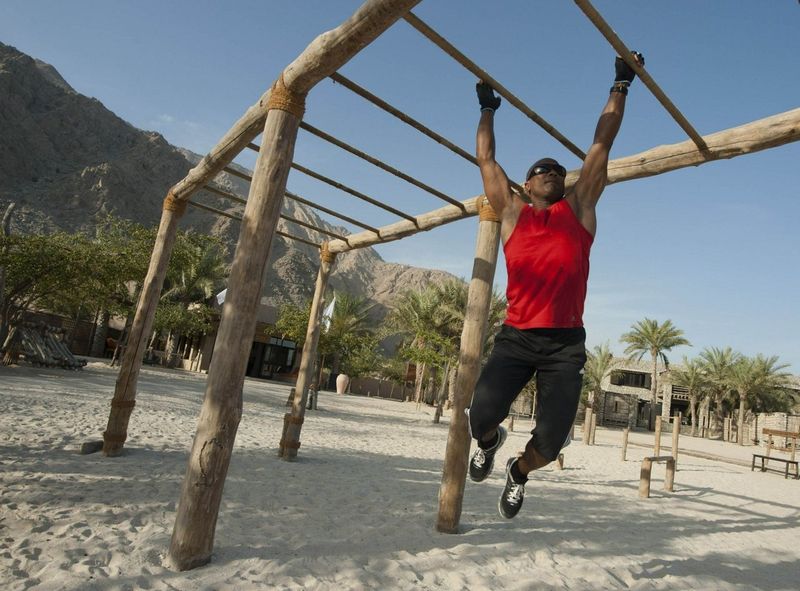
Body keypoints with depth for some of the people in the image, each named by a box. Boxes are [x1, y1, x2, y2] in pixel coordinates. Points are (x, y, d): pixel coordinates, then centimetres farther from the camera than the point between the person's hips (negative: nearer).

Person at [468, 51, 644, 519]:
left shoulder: (579, 207, 11)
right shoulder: (511, 212, 11)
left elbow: (602, 143, 16)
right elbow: (487, 158, 22)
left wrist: (621, 86, 21)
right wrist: (488, 109, 33)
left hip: (565, 343, 1)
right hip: (516, 337, 0)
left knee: (551, 440, -7)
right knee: (480, 417, -16)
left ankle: (520, 472, 31)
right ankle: (490, 441, 25)